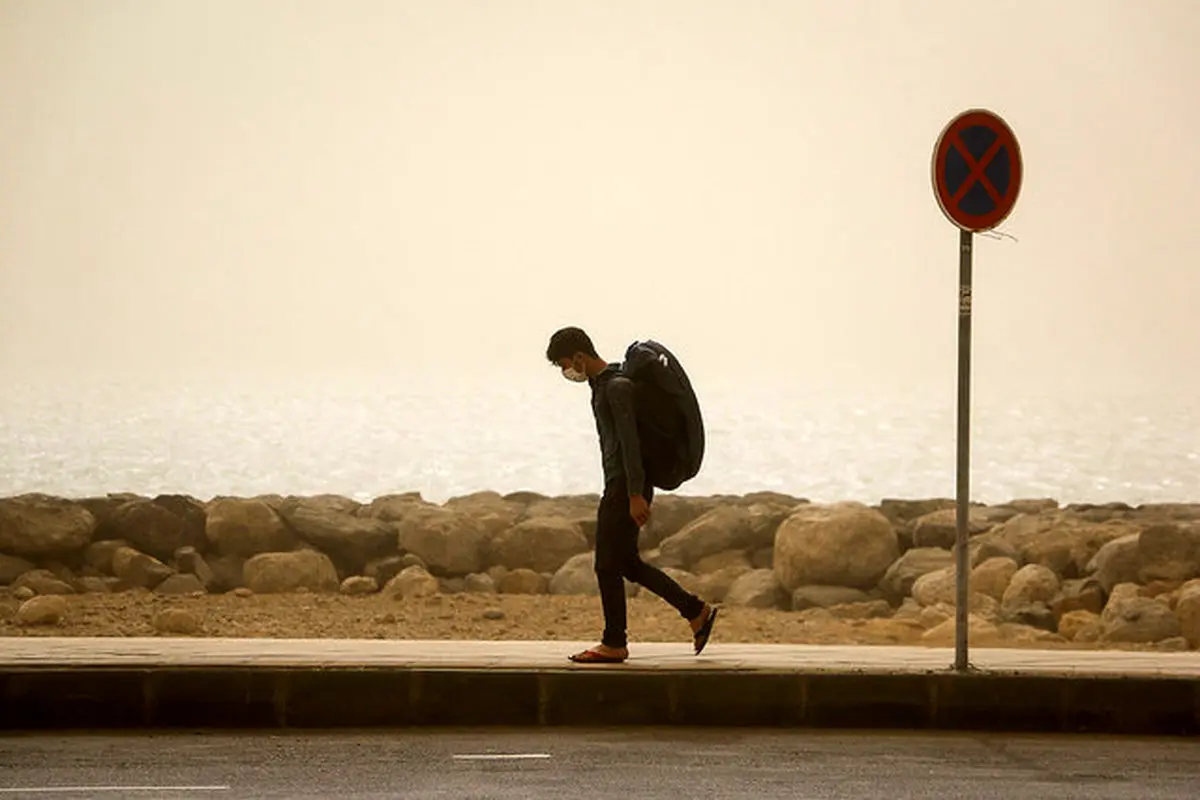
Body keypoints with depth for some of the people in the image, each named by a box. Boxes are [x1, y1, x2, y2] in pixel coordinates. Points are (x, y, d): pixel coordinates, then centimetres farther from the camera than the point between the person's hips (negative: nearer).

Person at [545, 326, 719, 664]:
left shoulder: (617, 388, -15)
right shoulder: (602, 386, 17)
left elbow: (630, 443, -21)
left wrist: (635, 496, -25)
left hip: (627, 487, -10)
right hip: (618, 486, 10)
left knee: (608, 564, -5)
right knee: (627, 563, 13)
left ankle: (614, 644, 0)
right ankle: (696, 611, 17)